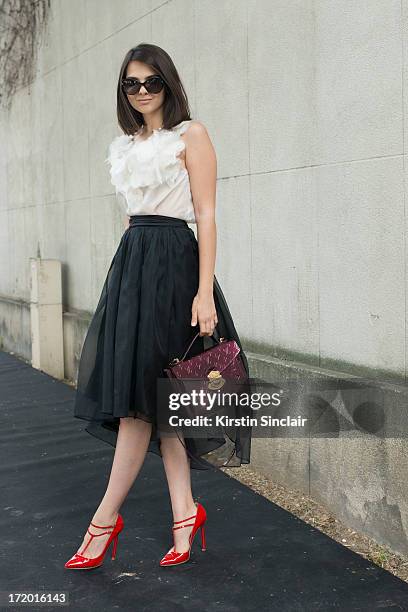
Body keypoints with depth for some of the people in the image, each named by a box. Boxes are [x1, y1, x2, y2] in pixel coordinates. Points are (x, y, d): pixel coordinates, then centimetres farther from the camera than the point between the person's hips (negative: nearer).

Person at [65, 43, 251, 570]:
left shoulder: (190, 134, -1)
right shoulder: (123, 147, 18)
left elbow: (206, 215, -8)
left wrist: (204, 291, -16)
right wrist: (127, 276, 15)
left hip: (171, 261, -7)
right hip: (131, 260, 7)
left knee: (139, 394, -6)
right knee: (153, 395, 5)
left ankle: (105, 519, 5)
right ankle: (185, 512, 15)